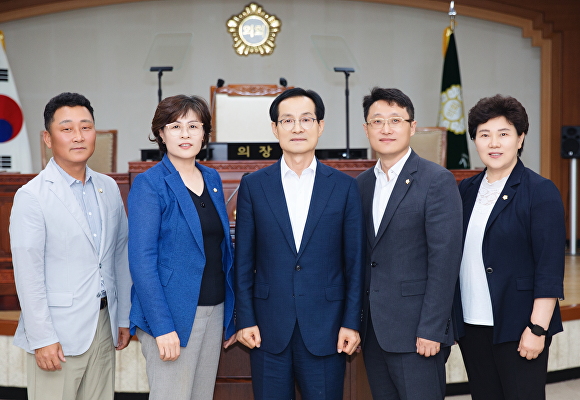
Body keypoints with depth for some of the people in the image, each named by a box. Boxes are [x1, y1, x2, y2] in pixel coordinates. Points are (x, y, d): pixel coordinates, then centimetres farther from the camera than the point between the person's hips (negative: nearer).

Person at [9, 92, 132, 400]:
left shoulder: (109, 188, 9)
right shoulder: (31, 196, -9)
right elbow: (27, 273, -12)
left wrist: (123, 317, 13)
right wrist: (42, 338, -14)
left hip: (103, 325, 5)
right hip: (59, 331, -5)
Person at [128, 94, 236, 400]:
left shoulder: (212, 179, 10)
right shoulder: (149, 184, -8)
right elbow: (141, 260, -14)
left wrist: (232, 315, 11)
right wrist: (162, 327, -19)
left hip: (215, 311, 6)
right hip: (173, 314, -6)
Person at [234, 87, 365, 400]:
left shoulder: (344, 187, 3)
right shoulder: (253, 185, 4)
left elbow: (354, 262, 3)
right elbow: (243, 261, 4)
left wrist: (351, 323, -2)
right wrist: (245, 319, 0)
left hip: (325, 329, 0)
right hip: (269, 329, 1)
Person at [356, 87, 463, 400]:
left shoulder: (437, 181, -8)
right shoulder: (362, 183, 12)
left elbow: (445, 260, -13)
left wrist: (431, 330, -17)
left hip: (415, 331, -6)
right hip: (373, 329, 6)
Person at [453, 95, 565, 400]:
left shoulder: (541, 192, -7)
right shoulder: (467, 190, 10)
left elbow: (550, 268, -12)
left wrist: (537, 329, -16)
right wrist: (450, 316, 12)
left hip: (516, 327, -5)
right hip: (471, 325, 5)